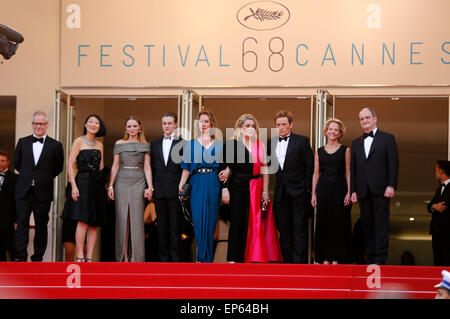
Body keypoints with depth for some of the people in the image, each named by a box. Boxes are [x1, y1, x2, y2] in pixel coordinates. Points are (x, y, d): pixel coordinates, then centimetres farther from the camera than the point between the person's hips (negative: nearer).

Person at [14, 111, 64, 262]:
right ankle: (20, 257, -8)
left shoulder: (55, 145, 3)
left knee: (41, 225, 4)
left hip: (43, 192, -1)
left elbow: (58, 167, 10)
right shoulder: (22, 142, 10)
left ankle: (38, 257, 12)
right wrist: (27, 177, 12)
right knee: (22, 222, -7)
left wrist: (45, 179, 6)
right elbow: (17, 164, 18)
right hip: (23, 191, 1)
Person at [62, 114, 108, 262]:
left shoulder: (99, 145, 16)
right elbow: (70, 165, -3)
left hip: (97, 186, 5)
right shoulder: (79, 141, 2)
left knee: (95, 223, 1)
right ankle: (80, 257, -11)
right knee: (83, 221, -14)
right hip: (82, 183, -5)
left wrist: (104, 184, 8)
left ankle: (89, 257, 3)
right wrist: (74, 186, -13)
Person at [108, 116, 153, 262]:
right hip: (121, 182, 1)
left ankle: (136, 256, -1)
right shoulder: (119, 144, 10)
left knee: (137, 218, -4)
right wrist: (111, 186, 3)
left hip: (138, 183, -1)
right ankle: (123, 255, 4)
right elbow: (115, 166, 10)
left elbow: (147, 167, 7)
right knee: (122, 218, -1)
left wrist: (150, 187, -2)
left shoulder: (145, 145, 9)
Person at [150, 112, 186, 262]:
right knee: (162, 226, 6)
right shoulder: (155, 144, 14)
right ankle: (163, 257, 11)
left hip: (175, 191, -4)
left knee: (175, 225, -2)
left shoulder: (182, 143, 2)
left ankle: (175, 257, 2)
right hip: (159, 190, 4)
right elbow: (152, 168, 13)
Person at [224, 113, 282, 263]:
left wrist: (265, 191, 1)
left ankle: (246, 256, 6)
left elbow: (264, 169, 8)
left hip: (255, 188, 3)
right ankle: (232, 258, -1)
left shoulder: (260, 145, 11)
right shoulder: (232, 144, 2)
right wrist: (224, 188, -10)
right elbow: (227, 167, -1)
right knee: (237, 221, -4)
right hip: (237, 187, -3)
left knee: (252, 222, 1)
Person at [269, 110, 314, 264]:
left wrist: (307, 187, -6)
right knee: (283, 229, 8)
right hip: (280, 192, 4)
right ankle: (287, 259, 15)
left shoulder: (302, 141, -1)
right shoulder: (271, 143, 11)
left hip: (298, 192, -4)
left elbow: (310, 165, -1)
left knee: (300, 229, -3)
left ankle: (300, 261, -1)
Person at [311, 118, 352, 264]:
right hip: (323, 189, 2)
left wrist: (349, 192, -8)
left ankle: (336, 258, 2)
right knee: (323, 223, 1)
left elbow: (348, 173, 1)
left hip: (339, 190, -2)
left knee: (339, 223, -2)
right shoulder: (319, 151, 10)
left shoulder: (345, 150, 4)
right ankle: (325, 258, 6)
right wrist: (313, 194, 4)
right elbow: (316, 174, 10)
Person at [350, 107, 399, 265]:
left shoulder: (387, 138, 6)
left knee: (381, 223, -7)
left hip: (381, 189, -4)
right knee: (367, 224, 4)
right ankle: (370, 257, 8)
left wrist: (391, 186, -11)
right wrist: (353, 190, 7)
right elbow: (353, 168, 16)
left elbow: (393, 164, -1)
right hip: (363, 191, 4)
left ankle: (380, 258, -9)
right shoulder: (356, 143, 18)